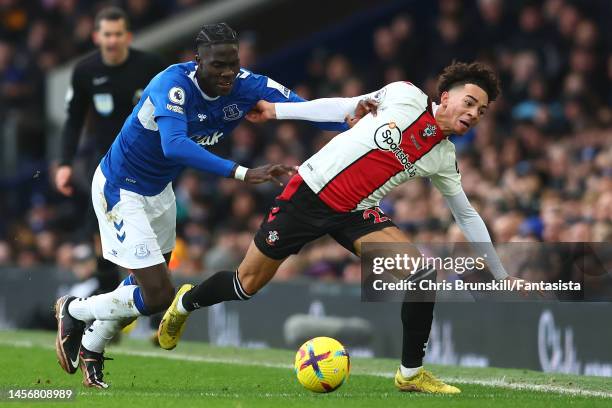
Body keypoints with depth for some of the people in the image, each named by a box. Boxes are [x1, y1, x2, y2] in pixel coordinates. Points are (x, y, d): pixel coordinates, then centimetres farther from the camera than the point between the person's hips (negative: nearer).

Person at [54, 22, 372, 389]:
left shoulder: (246, 85, -15)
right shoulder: (173, 84, -34)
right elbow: (174, 146, -50)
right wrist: (242, 173, -57)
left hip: (158, 190, 8)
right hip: (120, 190, -8)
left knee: (146, 283, 23)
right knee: (158, 296, -12)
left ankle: (92, 351, 46)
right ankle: (74, 311, 15)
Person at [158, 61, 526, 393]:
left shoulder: (444, 159, 1)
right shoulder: (406, 97, -10)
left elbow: (467, 215, 13)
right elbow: (343, 107, 2)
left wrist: (502, 276, 15)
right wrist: (276, 110, 5)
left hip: (355, 213, 3)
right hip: (309, 194, -3)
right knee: (247, 285, 3)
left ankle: (411, 373, -6)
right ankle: (185, 303, 36)